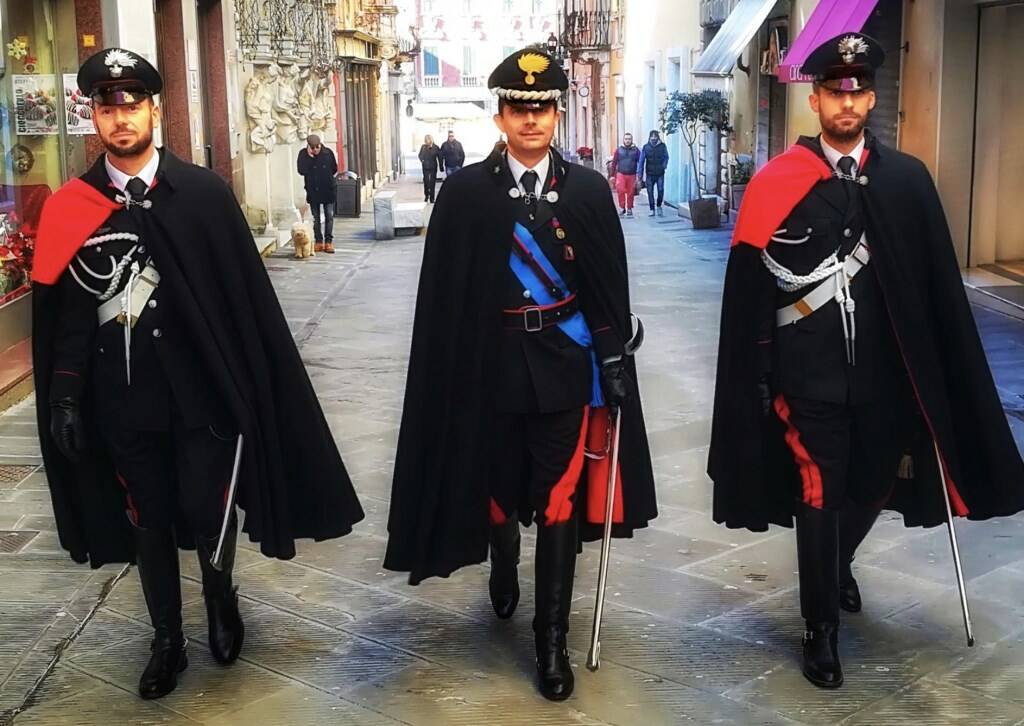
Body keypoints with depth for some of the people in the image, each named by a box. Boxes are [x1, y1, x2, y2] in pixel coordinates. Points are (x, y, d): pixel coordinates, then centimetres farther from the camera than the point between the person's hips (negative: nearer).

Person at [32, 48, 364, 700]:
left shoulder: (205, 193, -5)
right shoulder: (70, 209, -1)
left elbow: (247, 295, -4)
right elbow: (66, 312, 3)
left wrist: (253, 382, -4)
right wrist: (64, 396, 0)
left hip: (202, 387, -1)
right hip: (121, 398, 2)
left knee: (208, 511, 3)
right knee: (148, 521, 12)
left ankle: (221, 598, 35)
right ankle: (168, 640, 31)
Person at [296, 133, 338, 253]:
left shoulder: (328, 153, -6)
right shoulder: (303, 154, -7)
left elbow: (334, 169, 5)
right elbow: (301, 171, -18)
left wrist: (327, 178, 3)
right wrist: (309, 157, -22)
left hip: (328, 190, 0)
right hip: (313, 191, 0)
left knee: (329, 216, 0)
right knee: (316, 218, 7)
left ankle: (328, 241, 6)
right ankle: (318, 241, 14)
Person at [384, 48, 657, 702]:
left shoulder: (590, 190, 1)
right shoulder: (465, 193, -3)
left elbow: (611, 288, 1)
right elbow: (444, 292, -3)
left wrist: (616, 363, -2)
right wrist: (452, 369, -6)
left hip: (566, 364, 0)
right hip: (491, 364, 0)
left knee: (559, 500, 0)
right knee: (497, 485, 16)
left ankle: (553, 638, 12)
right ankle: (504, 570, 48)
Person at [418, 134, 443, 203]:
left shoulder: (435, 147, -8)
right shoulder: (423, 147, -4)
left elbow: (439, 157, -3)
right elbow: (420, 155, 11)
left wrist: (440, 167, -3)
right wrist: (422, 160, -5)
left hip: (433, 167, -1)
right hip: (425, 167, 2)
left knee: (432, 181, 1)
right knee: (426, 181, 5)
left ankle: (431, 197, 7)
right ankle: (426, 195, 25)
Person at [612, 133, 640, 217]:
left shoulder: (636, 150, 6)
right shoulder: (619, 150, 7)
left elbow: (639, 163, 6)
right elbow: (614, 163, 9)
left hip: (632, 175, 0)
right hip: (621, 174, 0)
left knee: (630, 193, 3)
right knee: (620, 190, -19)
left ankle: (629, 209, 16)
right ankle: (622, 207, -6)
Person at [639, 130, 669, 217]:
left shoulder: (662, 146, 1)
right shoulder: (646, 147, 1)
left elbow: (666, 157, 12)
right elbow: (641, 161, 4)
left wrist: (664, 165, -8)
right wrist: (640, 174, 1)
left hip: (660, 174, -1)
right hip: (649, 174, 1)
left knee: (661, 190, -9)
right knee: (650, 192, 2)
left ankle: (659, 206, 15)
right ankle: (652, 210, 12)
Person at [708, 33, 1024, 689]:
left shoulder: (908, 179, 3)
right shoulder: (778, 182, -6)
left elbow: (938, 284, 4)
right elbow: (751, 285, -5)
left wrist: (938, 373, 3)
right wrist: (760, 372, -6)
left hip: (884, 370, 3)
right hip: (809, 372, -3)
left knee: (875, 483, 18)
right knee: (818, 497, 4)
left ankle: (839, 565, 50)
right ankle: (822, 627, 23)